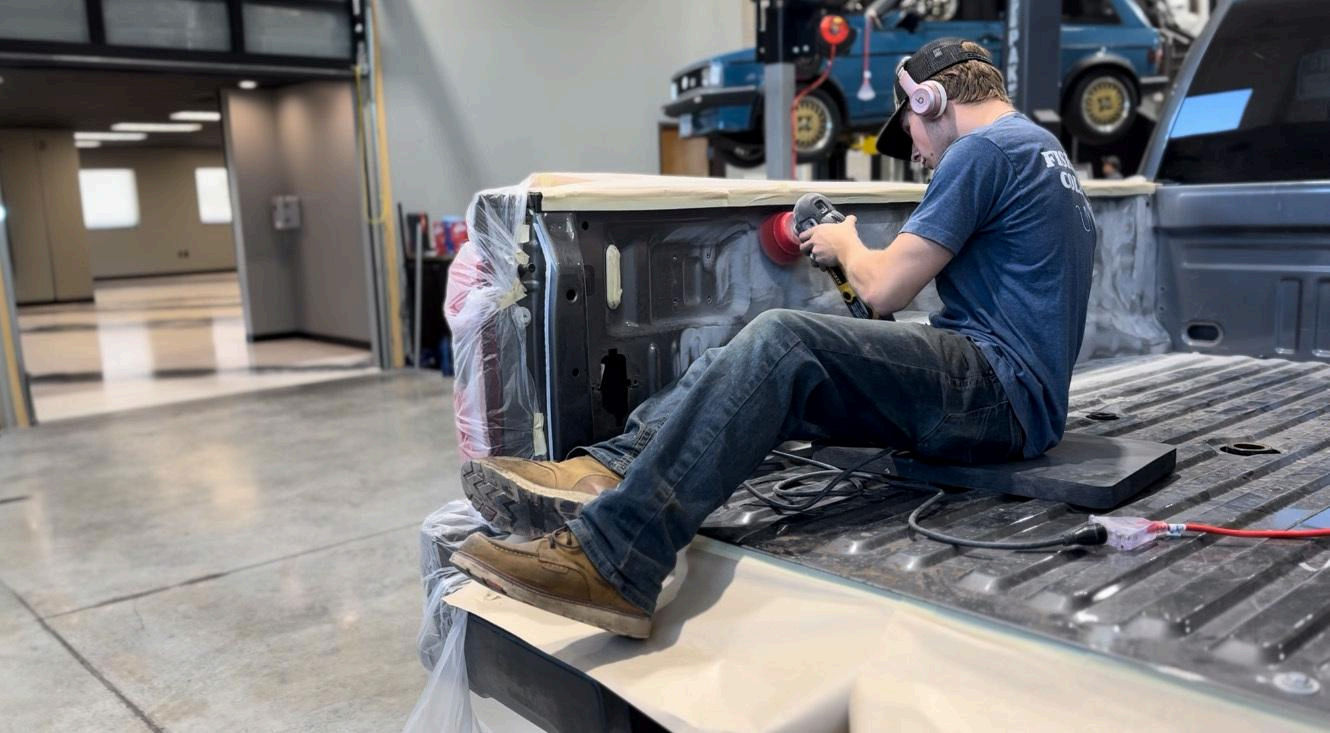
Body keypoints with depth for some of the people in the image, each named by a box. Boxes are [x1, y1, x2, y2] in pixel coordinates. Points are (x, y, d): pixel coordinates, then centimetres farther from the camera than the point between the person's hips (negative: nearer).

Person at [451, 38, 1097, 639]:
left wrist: (845, 245, 9)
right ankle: (610, 471, -18)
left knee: (781, 341, -27)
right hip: (997, 392, 10)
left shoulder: (982, 148, -8)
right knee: (760, 368, -2)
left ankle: (610, 564, -35)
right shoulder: (1037, 149, 25)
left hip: (1003, 395, -10)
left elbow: (884, 289, -11)